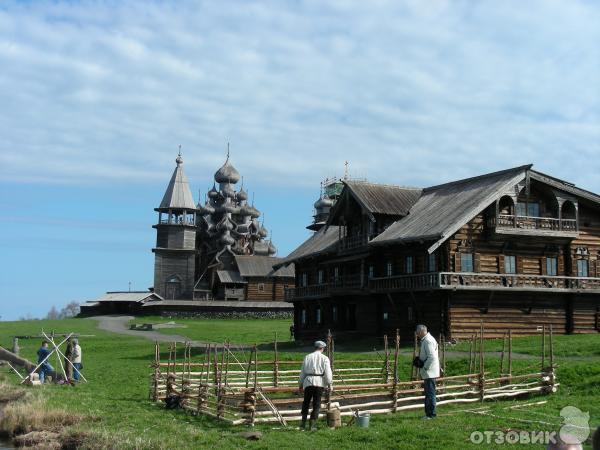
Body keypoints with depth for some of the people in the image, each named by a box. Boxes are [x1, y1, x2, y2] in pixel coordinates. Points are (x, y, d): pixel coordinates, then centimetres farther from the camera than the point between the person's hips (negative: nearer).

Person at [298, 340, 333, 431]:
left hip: (308, 382, 2)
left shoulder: (307, 357, 10)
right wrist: (329, 384, 5)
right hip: (319, 383, -2)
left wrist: (301, 385, 20)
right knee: (316, 404, 5)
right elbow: (328, 373, -5)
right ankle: (313, 425, 3)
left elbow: (302, 372, 13)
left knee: (306, 403, 13)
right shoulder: (324, 358, 1)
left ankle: (303, 424, 10)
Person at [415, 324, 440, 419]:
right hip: (427, 373, 11)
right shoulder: (425, 340, 16)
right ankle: (428, 413, 23)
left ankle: (431, 414, -1)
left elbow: (432, 357, -25)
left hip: (429, 372, -11)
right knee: (428, 393, 15)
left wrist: (424, 366, -18)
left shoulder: (428, 341, -18)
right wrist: (419, 360, 10)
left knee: (430, 393, -5)